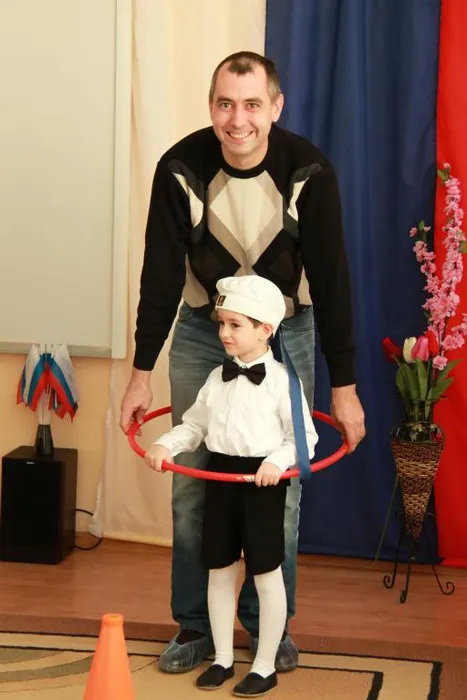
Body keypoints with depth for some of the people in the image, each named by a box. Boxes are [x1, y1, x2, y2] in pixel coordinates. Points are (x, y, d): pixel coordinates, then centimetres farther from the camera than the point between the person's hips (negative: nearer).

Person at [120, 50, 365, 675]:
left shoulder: (308, 172, -19)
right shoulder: (181, 168, -18)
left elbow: (330, 280, -15)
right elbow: (161, 275, -10)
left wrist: (344, 386, -14)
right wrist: (141, 374, -9)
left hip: (286, 333, -1)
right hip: (201, 333, 1)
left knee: (281, 486, 1)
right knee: (192, 485, 1)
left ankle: (270, 623, 17)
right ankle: (194, 624, 16)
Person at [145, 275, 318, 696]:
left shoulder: (281, 380, -10)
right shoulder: (218, 377, 6)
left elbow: (304, 437, -10)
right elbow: (195, 425, 9)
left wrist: (278, 461, -25)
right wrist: (166, 445, -7)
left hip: (263, 481, -6)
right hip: (220, 476, 6)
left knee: (266, 575, 4)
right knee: (219, 571, 12)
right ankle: (223, 659, 26)